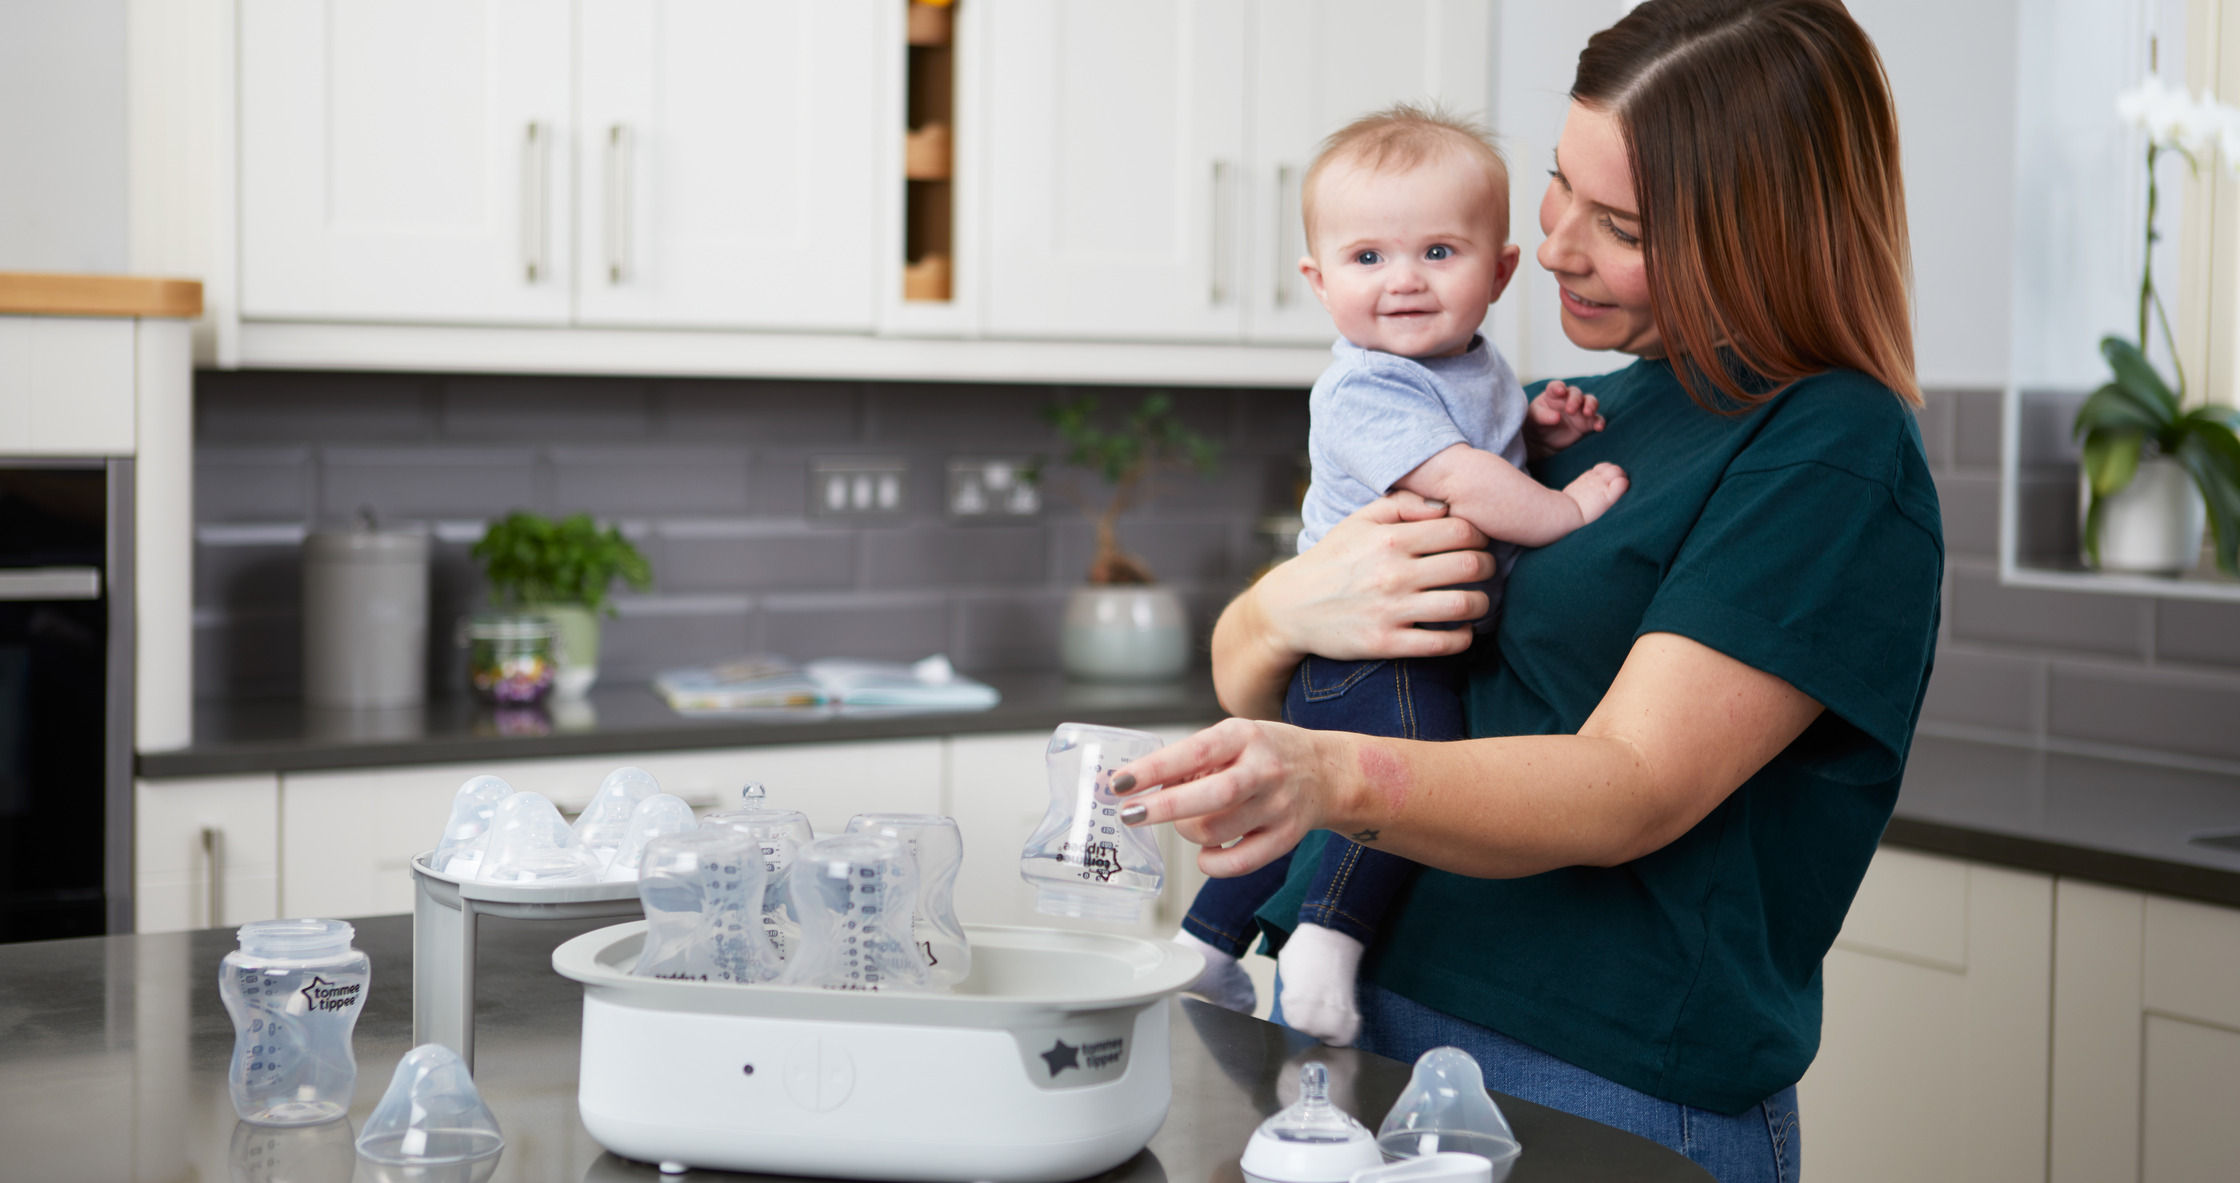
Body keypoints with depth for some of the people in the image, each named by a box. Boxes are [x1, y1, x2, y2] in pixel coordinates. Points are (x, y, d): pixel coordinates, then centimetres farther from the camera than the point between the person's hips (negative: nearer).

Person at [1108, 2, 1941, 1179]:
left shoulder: (1836, 458, -10)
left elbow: (1632, 790, -20)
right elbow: (1244, 675, 13)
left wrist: (1332, 781, -36)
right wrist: (1283, 609, -11)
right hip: (1382, 1034, 6)